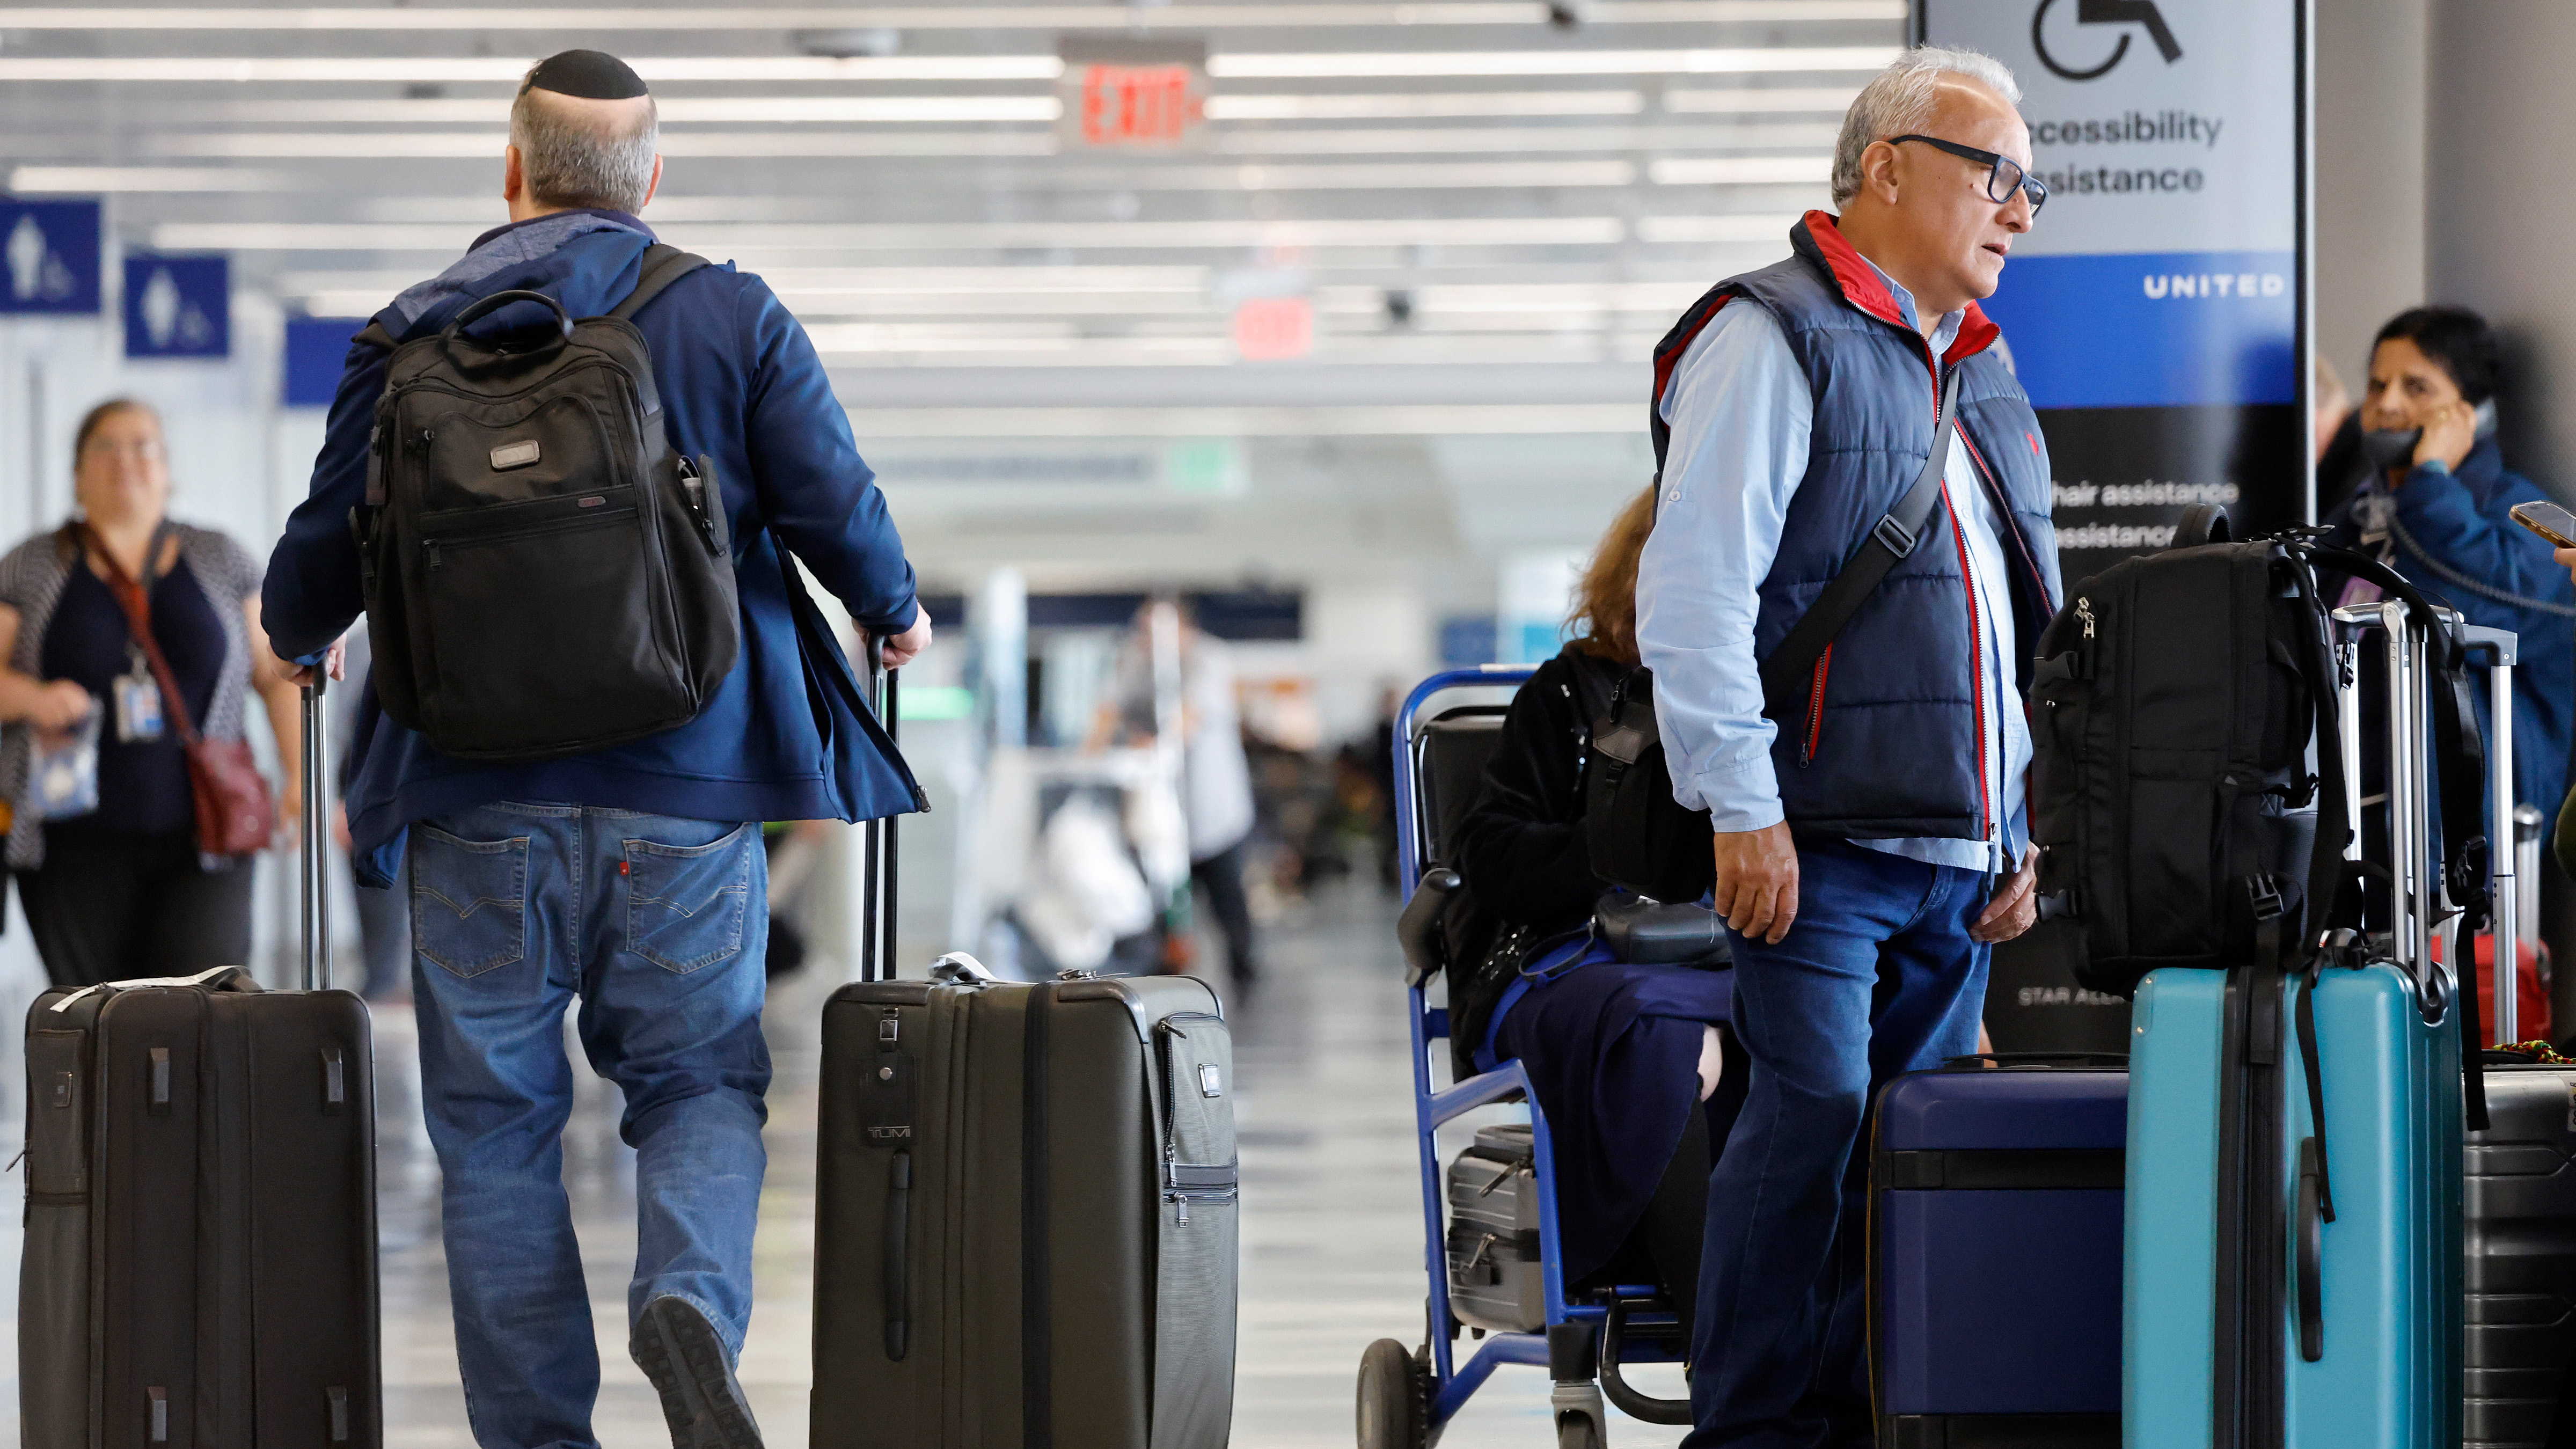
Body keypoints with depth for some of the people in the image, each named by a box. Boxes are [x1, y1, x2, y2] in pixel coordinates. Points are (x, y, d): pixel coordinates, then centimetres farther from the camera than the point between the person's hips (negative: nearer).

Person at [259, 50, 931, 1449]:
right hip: (688, 792, 0)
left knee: (496, 1121, 8)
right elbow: (836, 509, -3)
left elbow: (326, 558, 3)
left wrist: (297, 639, 26)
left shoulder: (412, 336, 1)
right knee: (700, 1079, 12)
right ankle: (690, 1298, -17)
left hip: (482, 795, 0)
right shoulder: (737, 318, 2)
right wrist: (896, 616, 19)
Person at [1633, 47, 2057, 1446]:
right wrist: (1743, 811, -18)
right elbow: (1694, 593, -13)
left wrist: (2015, 829, 20)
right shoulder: (1773, 338, -5)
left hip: (1954, 854, 8)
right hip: (1821, 843, -8)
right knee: (1813, 1111, -14)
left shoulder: (1981, 380, 22)